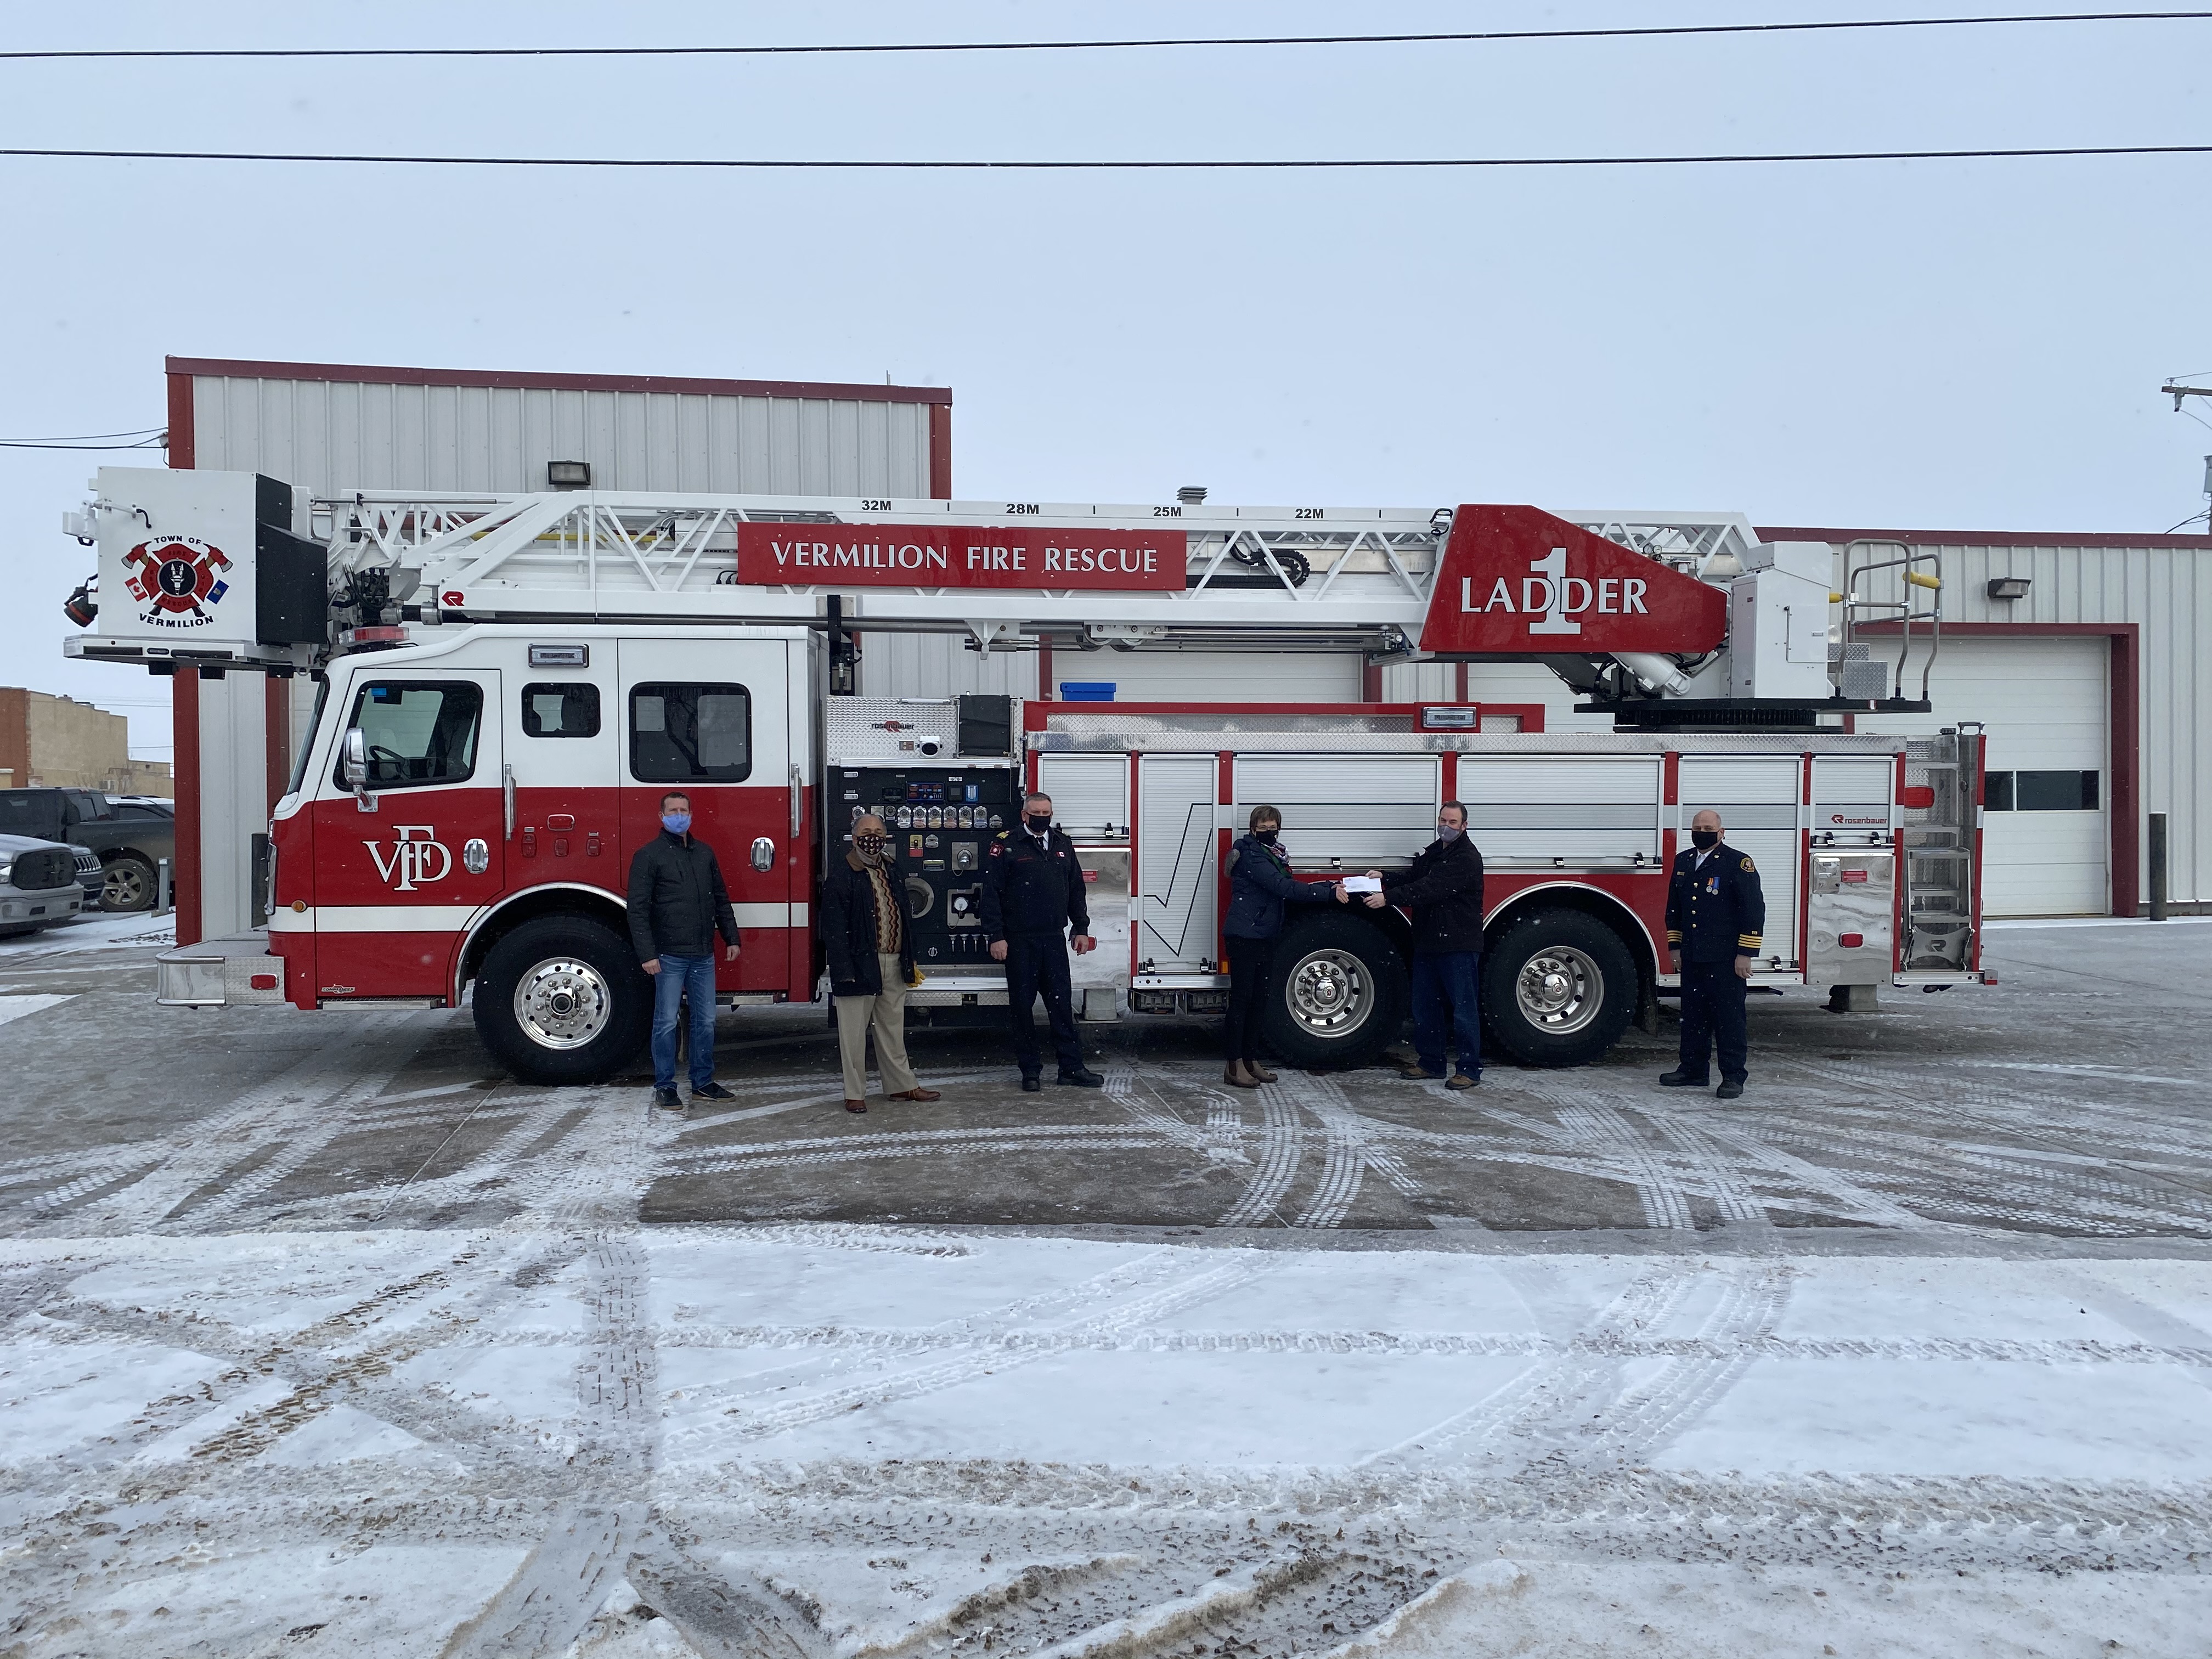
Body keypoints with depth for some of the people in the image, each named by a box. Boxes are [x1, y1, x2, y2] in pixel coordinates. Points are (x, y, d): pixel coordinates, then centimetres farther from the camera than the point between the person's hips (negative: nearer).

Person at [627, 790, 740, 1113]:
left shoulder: (704, 853, 12)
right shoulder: (649, 856, -5)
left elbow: (721, 899, 17)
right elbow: (638, 910, -10)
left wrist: (731, 938, 10)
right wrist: (647, 954, -16)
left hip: (704, 956, 5)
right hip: (670, 956, -5)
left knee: (705, 1021, 10)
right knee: (667, 1023, 1)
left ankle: (703, 1083, 20)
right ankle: (664, 1087, 11)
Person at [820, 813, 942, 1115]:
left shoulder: (889, 870, 13)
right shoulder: (841, 875, -10)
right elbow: (834, 928, -14)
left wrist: (909, 958, 15)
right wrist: (844, 970, -20)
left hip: (893, 965, 7)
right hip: (860, 964, -7)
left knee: (892, 1029, 16)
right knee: (854, 1032, 2)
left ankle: (902, 1085, 25)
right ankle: (855, 1093, 10)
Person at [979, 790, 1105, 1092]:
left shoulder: (1063, 844, 11)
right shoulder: (1006, 845, -4)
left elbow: (1076, 888, 17)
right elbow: (992, 894, -7)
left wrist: (1081, 928, 10)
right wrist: (996, 937, -12)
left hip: (1054, 939, 4)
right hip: (1019, 941, -4)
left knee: (1062, 1002, 5)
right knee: (1022, 1005, 4)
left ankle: (1072, 1067, 10)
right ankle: (1030, 1070, 13)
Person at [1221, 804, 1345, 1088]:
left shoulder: (1273, 856, 17)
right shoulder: (1251, 855, -13)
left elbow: (1291, 888, 11)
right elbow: (1283, 888, -22)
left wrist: (1331, 886, -2)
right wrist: (1329, 894, -23)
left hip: (1265, 937, 9)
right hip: (1245, 936, -9)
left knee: (1256, 1000, 12)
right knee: (1241, 999, -7)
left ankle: (1251, 1061, 18)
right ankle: (1234, 1067, -4)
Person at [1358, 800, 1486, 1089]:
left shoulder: (1467, 858, -14)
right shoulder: (1431, 853, 16)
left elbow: (1431, 889, -23)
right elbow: (1412, 880, 14)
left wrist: (1389, 898, -28)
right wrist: (1384, 879, -7)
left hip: (1459, 945, -9)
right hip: (1428, 943, 9)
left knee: (1464, 1009, -3)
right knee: (1426, 1006, 13)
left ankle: (1470, 1070, 4)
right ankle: (1431, 1063, 24)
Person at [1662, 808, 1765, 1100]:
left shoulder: (1738, 863, -7)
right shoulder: (1683, 862, 12)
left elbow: (1754, 910, -10)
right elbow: (1674, 908, 20)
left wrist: (1745, 954, -13)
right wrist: (1675, 947, 15)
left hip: (1726, 959, -6)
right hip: (1692, 958, 6)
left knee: (1729, 1018, -1)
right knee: (1694, 1015, 13)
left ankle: (1733, 1076, 5)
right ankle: (1693, 1070, 23)